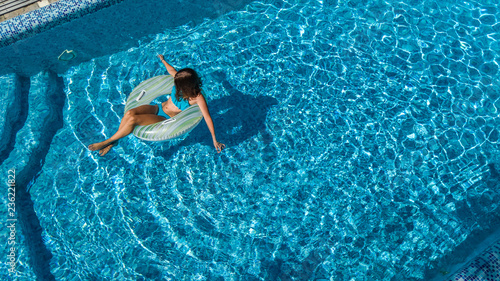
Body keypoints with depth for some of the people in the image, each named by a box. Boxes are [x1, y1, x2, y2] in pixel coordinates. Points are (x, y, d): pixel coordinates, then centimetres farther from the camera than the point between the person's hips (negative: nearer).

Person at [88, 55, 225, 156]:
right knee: (130, 113, -18)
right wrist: (163, 61, 33)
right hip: (159, 108, 6)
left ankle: (108, 141, -2)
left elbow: (207, 118, -25)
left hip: (166, 120, -6)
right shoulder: (181, 81, -8)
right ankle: (113, 141, 0)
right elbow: (172, 70, 14)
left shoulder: (197, 97, -25)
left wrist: (214, 140, -25)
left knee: (133, 120, -23)